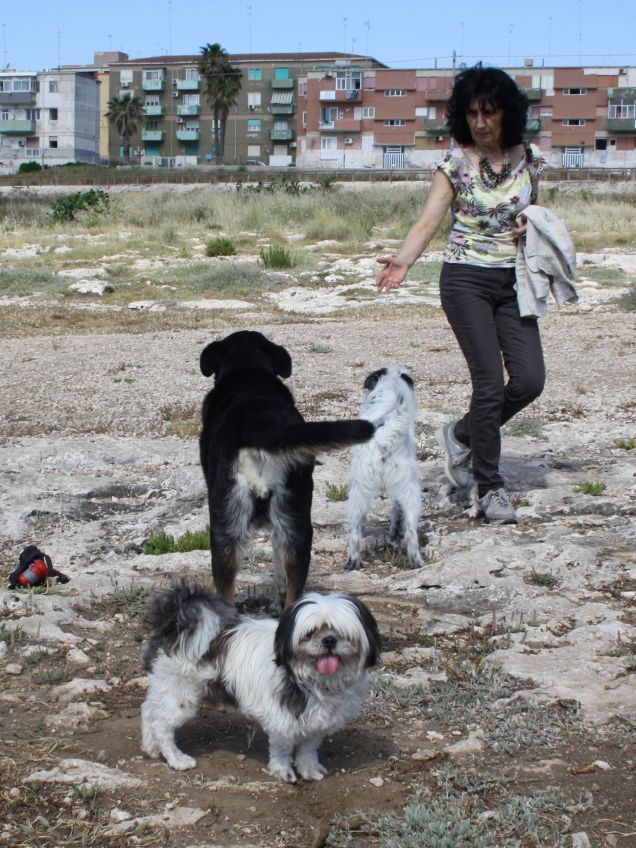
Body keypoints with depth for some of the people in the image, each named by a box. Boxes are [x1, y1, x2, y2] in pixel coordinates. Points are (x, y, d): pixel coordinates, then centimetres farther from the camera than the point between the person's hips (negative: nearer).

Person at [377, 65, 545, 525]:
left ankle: (462, 435, 21)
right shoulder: (455, 164, -5)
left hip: (512, 281, 4)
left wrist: (531, 226, -3)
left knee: (530, 379, -5)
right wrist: (403, 260, -31)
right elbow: (430, 219, -14)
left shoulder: (526, 158, 5)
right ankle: (490, 487, 5)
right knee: (490, 381, -9)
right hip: (466, 280, -4)